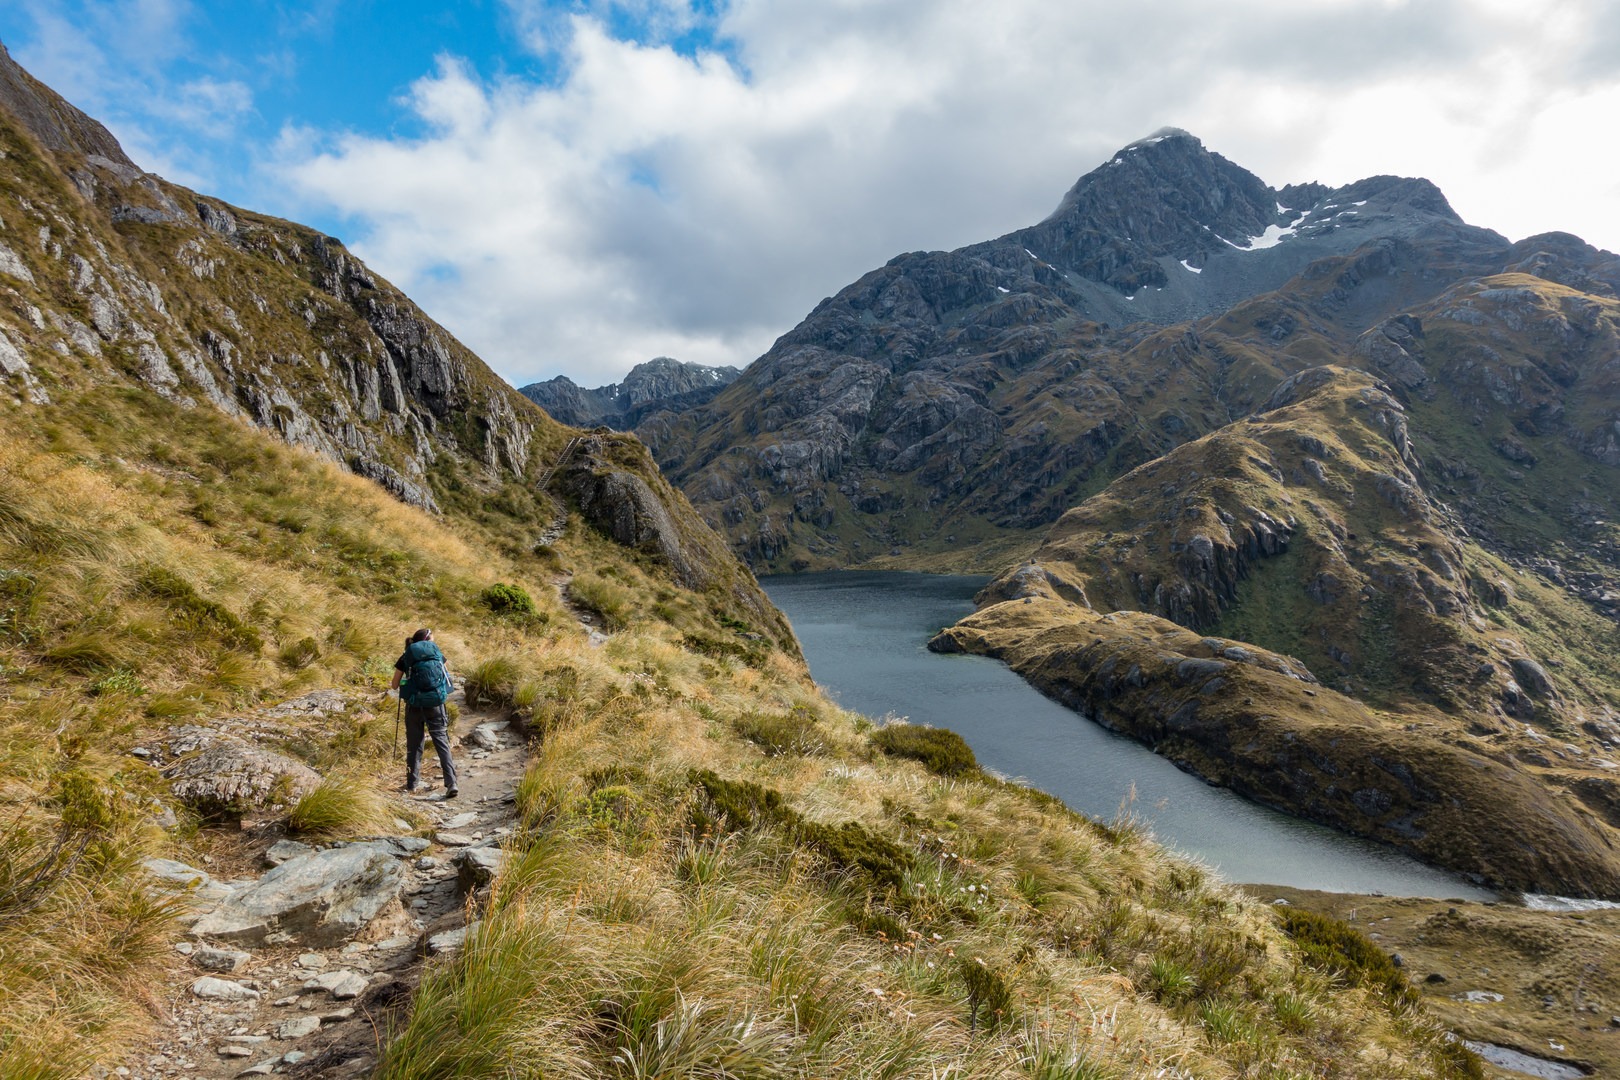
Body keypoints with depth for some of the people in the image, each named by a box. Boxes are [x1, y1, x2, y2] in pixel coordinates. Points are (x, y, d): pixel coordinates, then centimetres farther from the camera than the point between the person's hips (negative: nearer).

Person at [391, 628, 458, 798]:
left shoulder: (406, 657, 5)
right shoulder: (436, 653, 7)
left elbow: (394, 685, 8)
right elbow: (444, 678, 17)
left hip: (414, 705, 0)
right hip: (435, 704, 0)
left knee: (414, 744, 14)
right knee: (442, 743, 0)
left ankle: (412, 783, 20)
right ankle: (451, 783, -10)